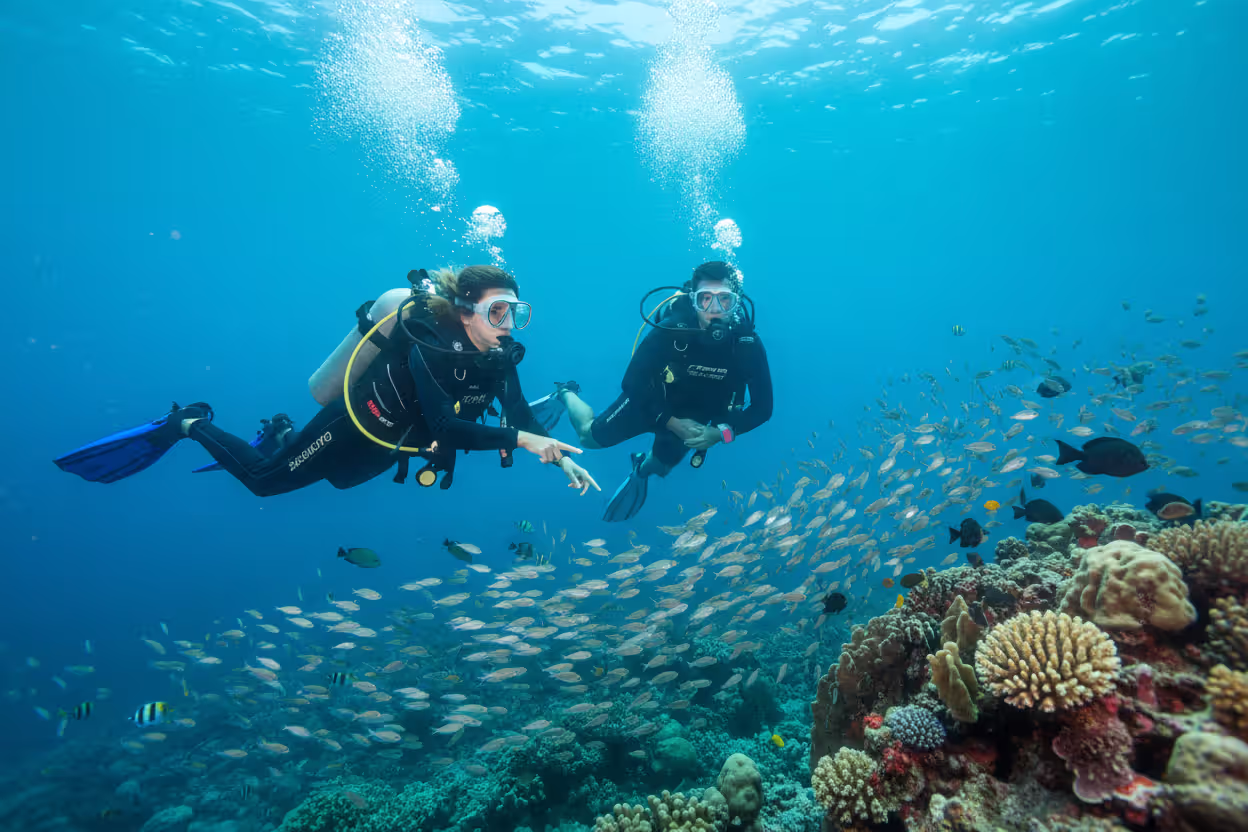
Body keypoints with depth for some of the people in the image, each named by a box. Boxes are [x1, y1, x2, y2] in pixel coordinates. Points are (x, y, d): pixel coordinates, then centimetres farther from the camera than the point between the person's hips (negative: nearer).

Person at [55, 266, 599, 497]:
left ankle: (281, 434, 54)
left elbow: (523, 420, -13)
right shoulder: (430, 348, -35)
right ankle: (190, 426, 29)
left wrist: (559, 457, -29)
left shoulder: (498, 356, -13)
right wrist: (518, 439, -48)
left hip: (387, 442, 7)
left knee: (335, 480, 32)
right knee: (263, 478, 7)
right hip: (354, 426, -7)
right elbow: (447, 428, -44)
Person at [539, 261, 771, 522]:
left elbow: (762, 407, -21)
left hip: (694, 415, 3)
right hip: (651, 401, -3)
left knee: (658, 468, 27)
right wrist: (672, 423, -31)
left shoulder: (749, 345, -31)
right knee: (589, 435, 12)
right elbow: (632, 383, -28)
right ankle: (566, 394, 43)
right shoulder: (671, 330, -38)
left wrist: (721, 432, -34)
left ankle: (641, 470, 64)